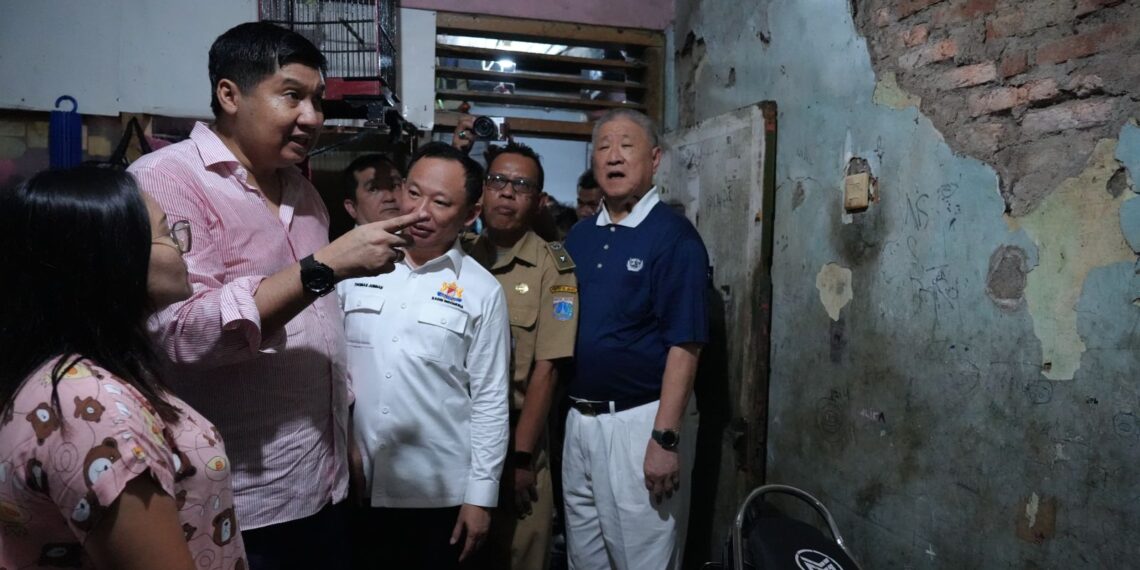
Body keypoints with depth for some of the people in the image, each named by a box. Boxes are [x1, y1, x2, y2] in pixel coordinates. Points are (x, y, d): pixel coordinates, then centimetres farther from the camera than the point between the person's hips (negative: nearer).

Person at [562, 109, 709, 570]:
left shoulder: (674, 237, -12)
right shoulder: (579, 237, 9)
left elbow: (683, 346, -17)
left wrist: (665, 438, -21)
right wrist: (571, 414, 7)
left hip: (642, 420, -6)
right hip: (579, 418, 7)